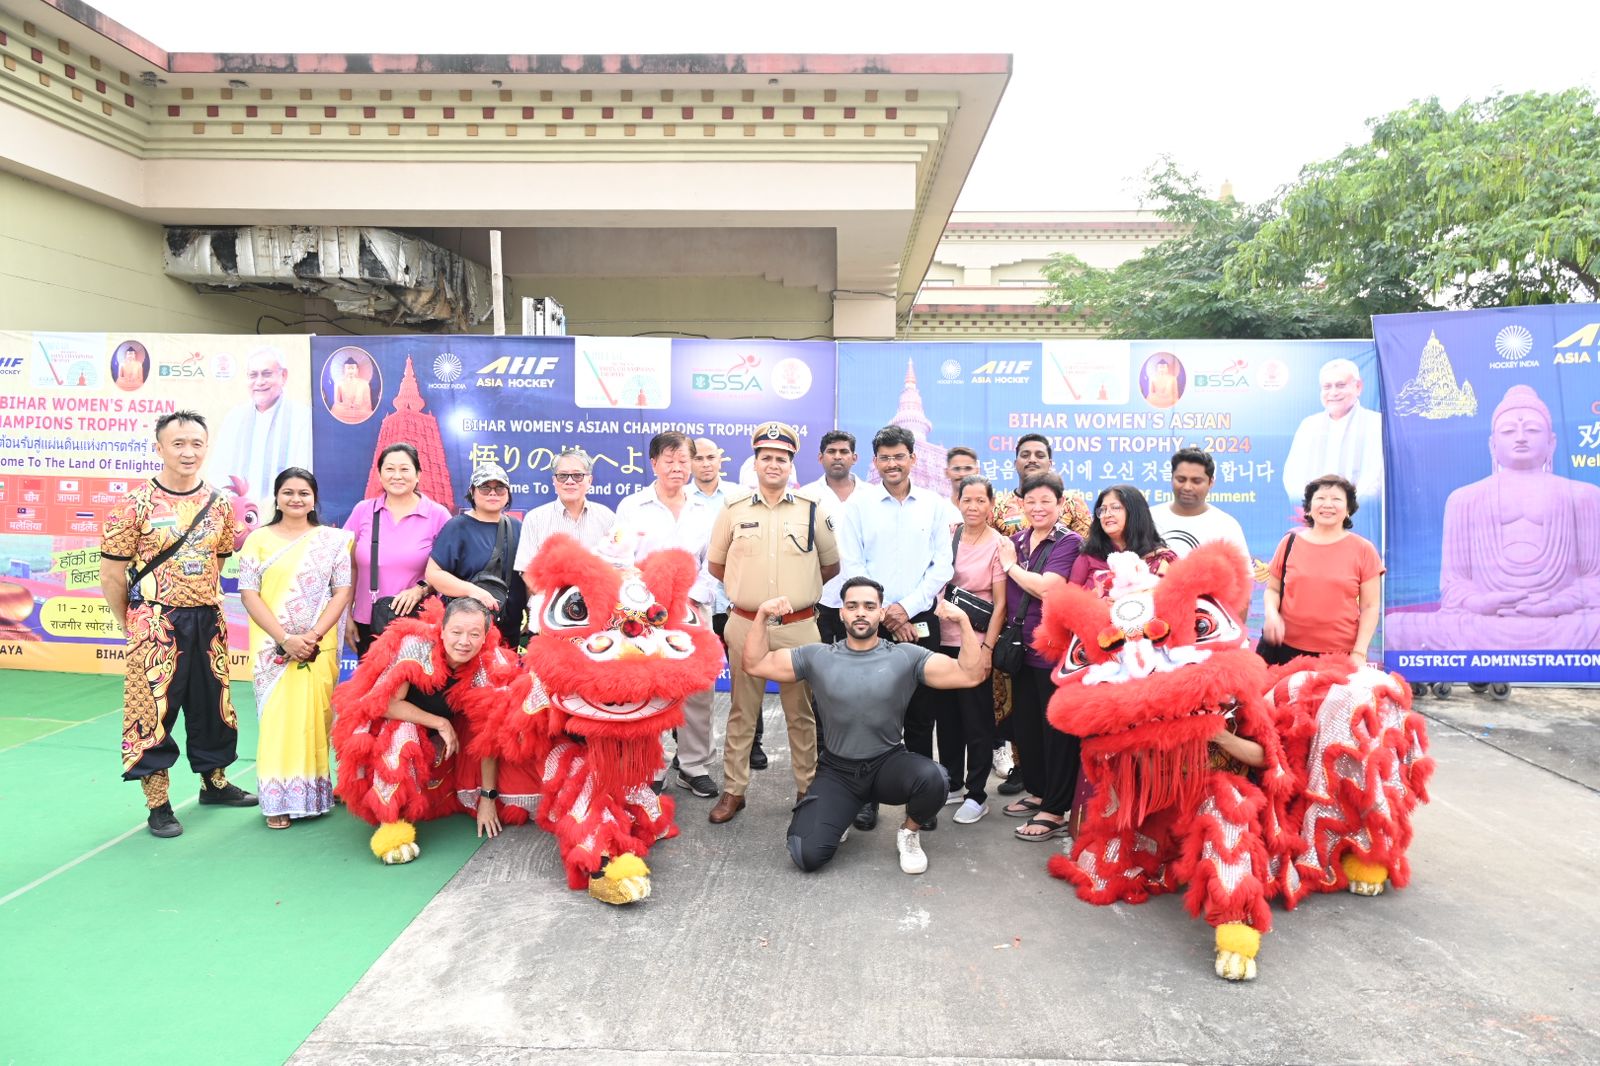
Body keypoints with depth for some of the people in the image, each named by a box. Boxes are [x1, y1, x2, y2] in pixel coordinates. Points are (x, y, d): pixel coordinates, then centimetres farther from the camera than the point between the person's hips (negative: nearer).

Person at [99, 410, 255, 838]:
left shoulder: (219, 504, 4)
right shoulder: (134, 505, -9)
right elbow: (111, 576, -4)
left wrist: (203, 608, 14)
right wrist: (134, 625, 2)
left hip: (208, 621, 4)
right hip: (156, 625, -4)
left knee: (212, 704, 15)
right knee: (153, 710, 2)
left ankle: (214, 783, 31)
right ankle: (158, 804, 14)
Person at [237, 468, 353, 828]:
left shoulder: (332, 539, 6)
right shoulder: (258, 539, 5)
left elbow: (342, 592, 1)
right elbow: (249, 594, -2)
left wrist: (313, 636, -11)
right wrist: (284, 638, -13)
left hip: (320, 646, 1)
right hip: (273, 646, 0)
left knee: (315, 717, 3)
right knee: (276, 718, -2)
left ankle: (313, 795, 15)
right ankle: (278, 801, 7)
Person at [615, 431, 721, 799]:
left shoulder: (705, 510, 12)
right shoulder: (632, 507, 4)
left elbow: (712, 563, 9)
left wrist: (694, 599, -4)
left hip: (694, 609, 3)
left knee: (699, 689, 2)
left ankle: (694, 765, 15)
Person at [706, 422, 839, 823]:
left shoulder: (812, 511, 2)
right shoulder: (734, 510, 3)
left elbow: (831, 565, 12)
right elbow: (715, 564, 13)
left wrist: (797, 591, 8)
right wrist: (747, 587, 10)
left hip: (798, 627, 0)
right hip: (745, 625, 1)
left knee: (801, 713, 9)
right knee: (742, 713, 9)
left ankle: (807, 787, 22)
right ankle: (733, 790, 19)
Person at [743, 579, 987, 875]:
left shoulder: (906, 656, -4)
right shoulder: (817, 657, -1)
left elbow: (970, 675, -10)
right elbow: (755, 664, 0)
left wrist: (963, 621, -21)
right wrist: (762, 615, -13)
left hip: (889, 764, 0)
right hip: (837, 771, 1)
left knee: (931, 778, -35)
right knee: (808, 855, -19)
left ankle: (909, 833, 2)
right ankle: (840, 815, 19)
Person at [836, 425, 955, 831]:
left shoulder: (935, 505, 6)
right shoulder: (858, 503, 3)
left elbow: (942, 566, 1)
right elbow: (852, 566, -1)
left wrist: (907, 607, -9)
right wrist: (885, 614, -7)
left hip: (920, 621, 1)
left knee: (921, 713, 6)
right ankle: (866, 794, 13)